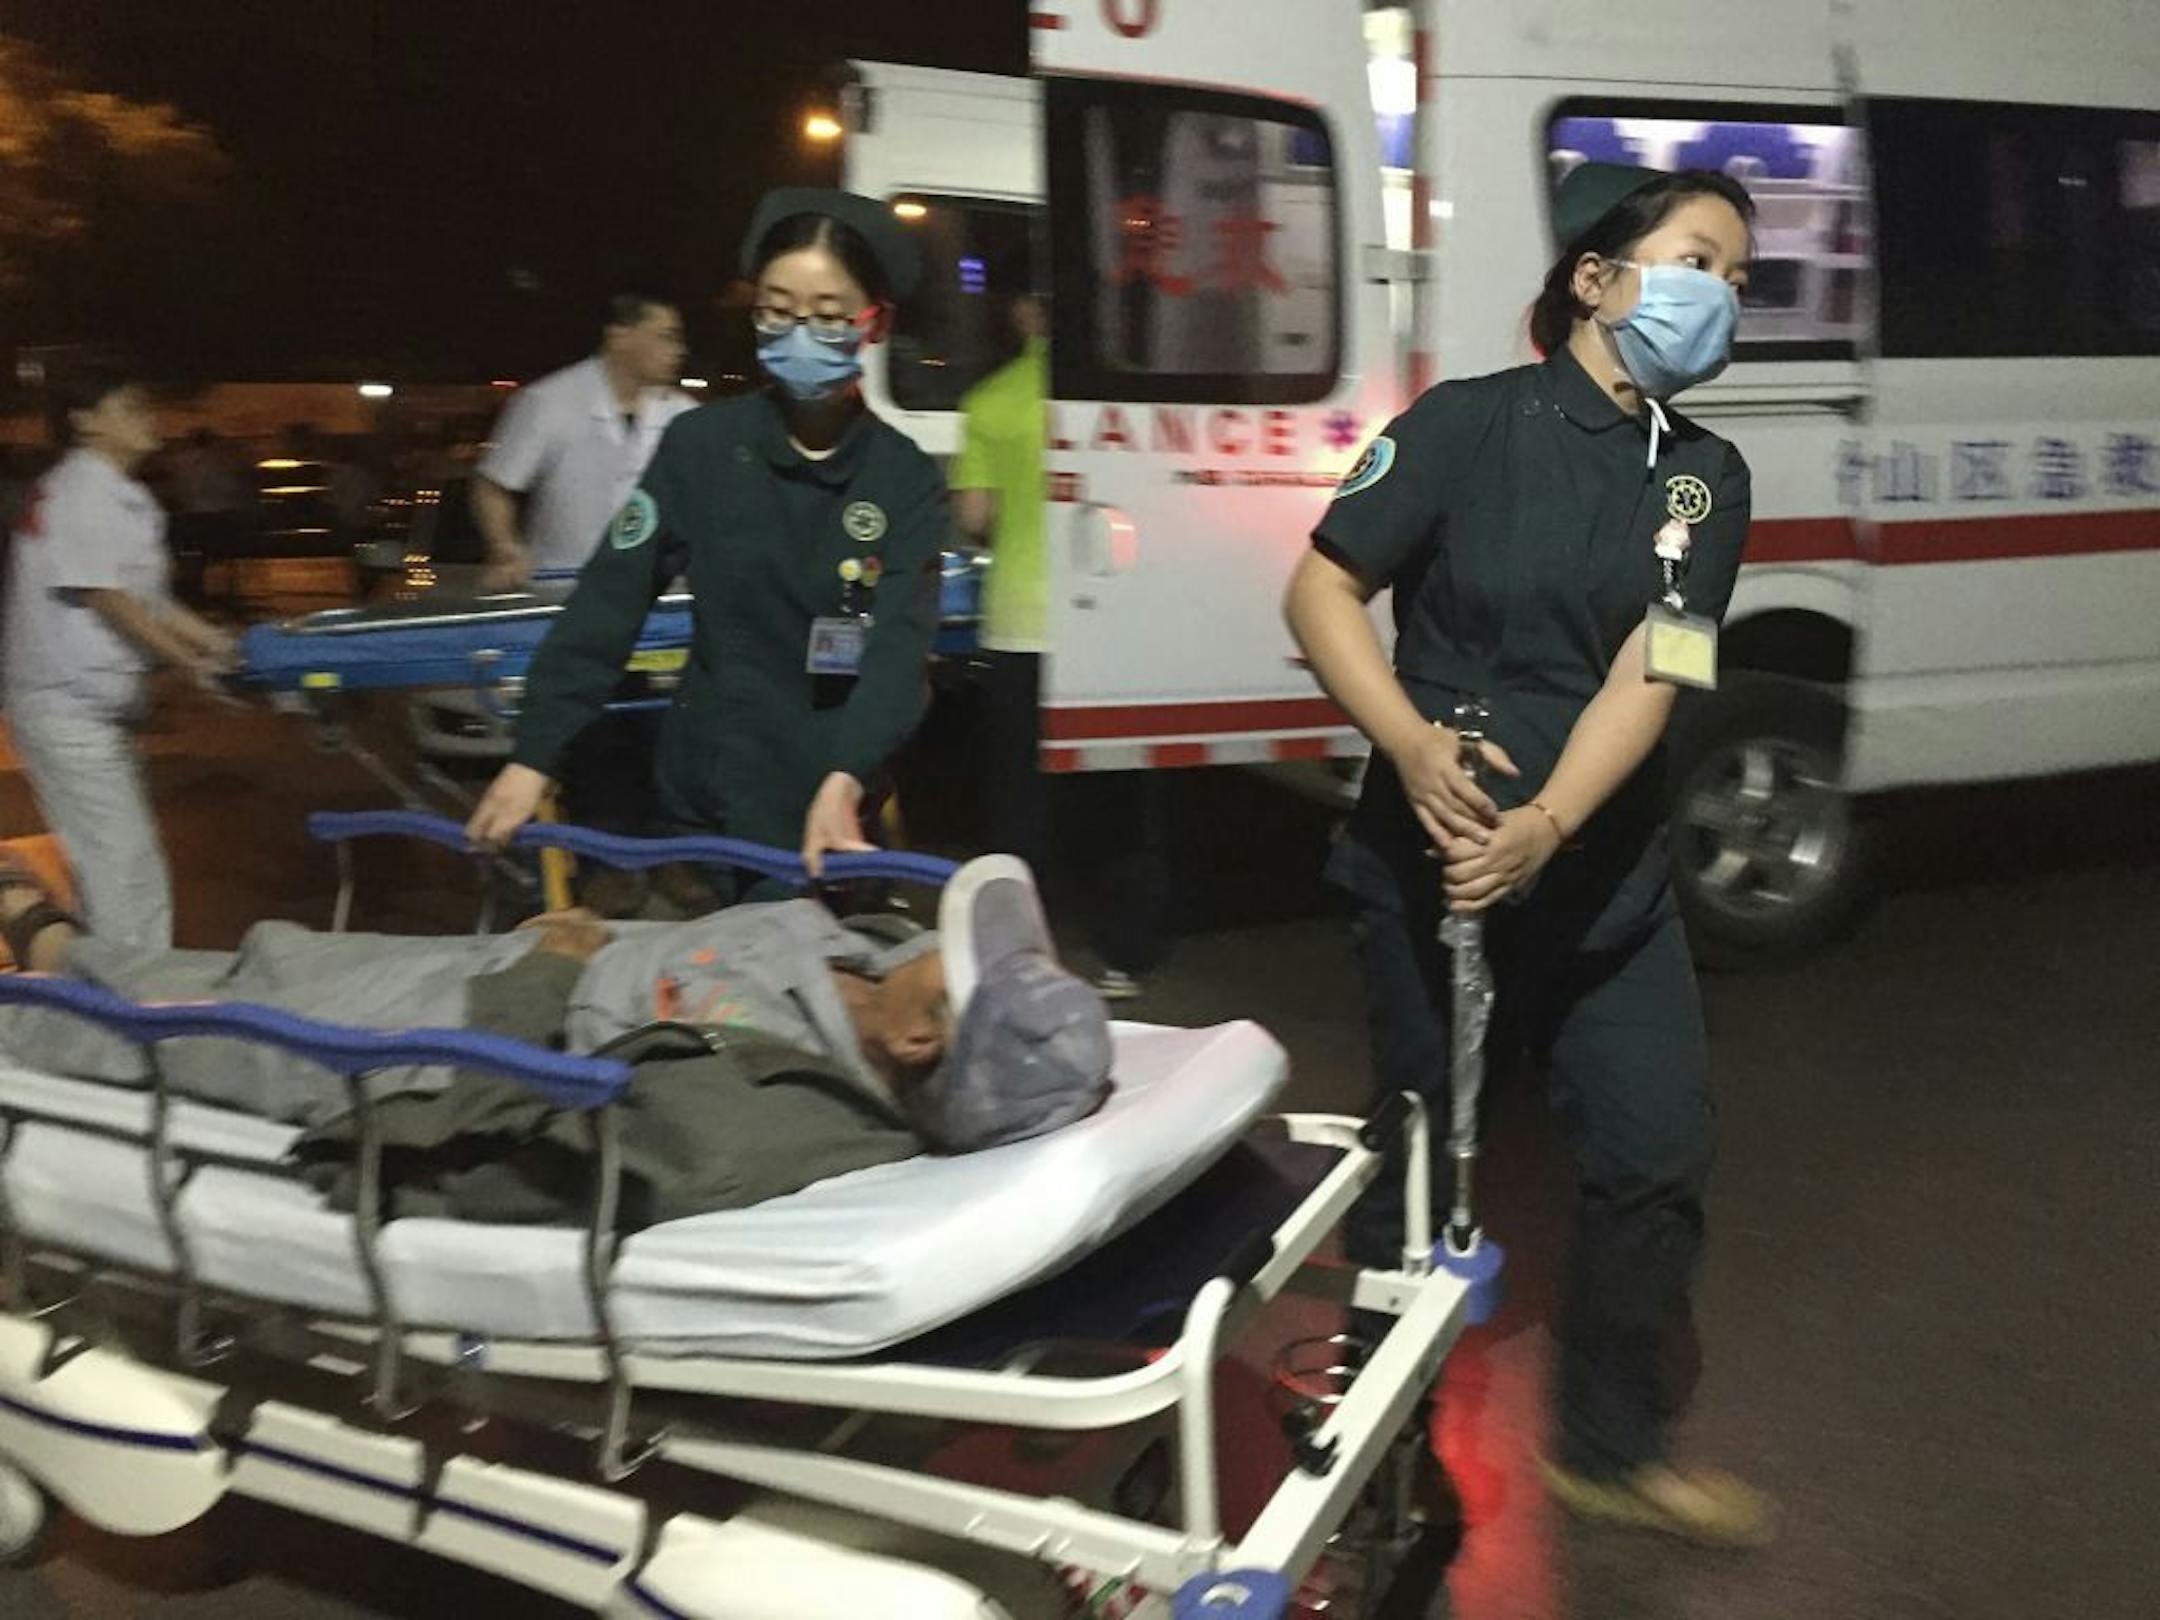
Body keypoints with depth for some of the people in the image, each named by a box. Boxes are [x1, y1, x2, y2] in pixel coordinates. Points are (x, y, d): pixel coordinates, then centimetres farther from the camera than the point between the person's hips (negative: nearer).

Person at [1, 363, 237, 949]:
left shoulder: (122, 496, 15)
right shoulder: (79, 494, -13)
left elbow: (150, 601, 14)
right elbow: (108, 600, -17)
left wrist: (222, 645, 6)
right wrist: (191, 662, -16)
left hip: (98, 708, 10)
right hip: (67, 708, -10)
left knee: (138, 875, 12)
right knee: (118, 868, -8)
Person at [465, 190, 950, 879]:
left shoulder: (907, 479, -4)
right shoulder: (702, 443, -4)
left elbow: (900, 647, -16)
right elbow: (607, 605, -5)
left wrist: (845, 779, -33)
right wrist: (533, 756, -13)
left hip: (829, 804, 0)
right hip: (703, 800, 0)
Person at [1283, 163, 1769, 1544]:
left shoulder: (1704, 478, 4)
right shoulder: (1471, 424, -7)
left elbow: (1651, 671, -9)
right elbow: (1322, 589, -10)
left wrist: (1547, 827, -25)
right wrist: (1412, 744, -25)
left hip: (1603, 874, 4)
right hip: (1429, 855, -3)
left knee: (1657, 1149, 2)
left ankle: (1613, 1445, 23)